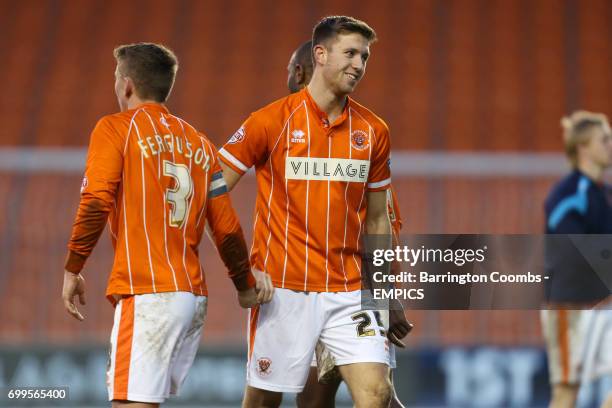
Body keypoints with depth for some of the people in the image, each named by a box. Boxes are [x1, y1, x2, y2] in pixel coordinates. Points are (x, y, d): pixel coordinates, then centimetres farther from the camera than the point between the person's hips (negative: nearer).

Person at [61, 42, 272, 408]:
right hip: (194, 295, 7)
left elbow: (96, 203, -11)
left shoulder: (115, 128, 2)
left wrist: (73, 270, -3)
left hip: (147, 292, -7)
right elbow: (227, 228, 16)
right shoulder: (198, 141, 17)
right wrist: (246, 286, 29)